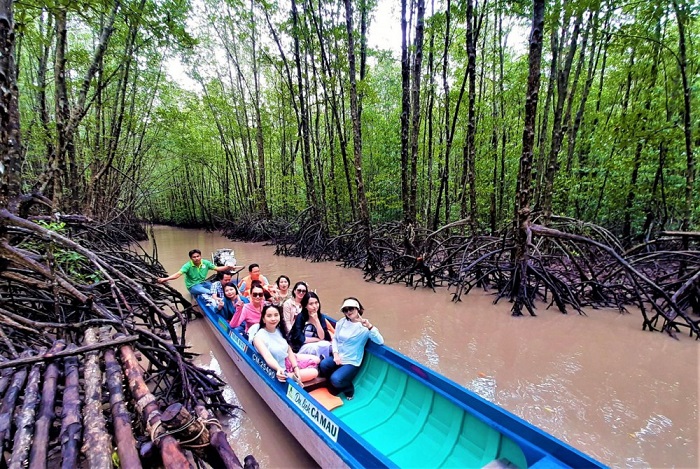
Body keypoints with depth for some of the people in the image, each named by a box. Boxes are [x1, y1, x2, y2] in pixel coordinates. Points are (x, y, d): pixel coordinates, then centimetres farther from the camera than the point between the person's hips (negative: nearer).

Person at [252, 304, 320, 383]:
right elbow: (268, 357, -39)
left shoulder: (280, 330, -5)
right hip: (276, 370, -7)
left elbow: (289, 350, -1)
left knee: (316, 360, 12)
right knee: (314, 372, -13)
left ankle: (291, 376, 11)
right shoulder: (259, 337, -25)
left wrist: (296, 368, -12)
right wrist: (279, 369, -57)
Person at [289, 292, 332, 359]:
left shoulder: (321, 317, 0)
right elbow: (300, 338, -16)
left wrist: (316, 320, -18)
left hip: (316, 346, 3)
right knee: (315, 347, -32)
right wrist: (318, 339, -11)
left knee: (326, 345, -26)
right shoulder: (300, 317, -10)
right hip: (300, 347, -3)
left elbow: (322, 337, -10)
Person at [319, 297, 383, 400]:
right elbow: (335, 338, 7)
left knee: (336, 379, -25)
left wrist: (370, 327, -37)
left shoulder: (365, 326, -12)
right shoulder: (341, 322, 3)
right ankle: (335, 385, 5)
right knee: (323, 364, -24)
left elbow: (380, 341, -23)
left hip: (352, 362, -4)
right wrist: (335, 353, -10)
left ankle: (349, 389, 10)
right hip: (338, 357, 5)